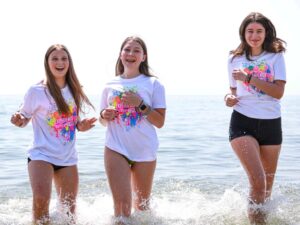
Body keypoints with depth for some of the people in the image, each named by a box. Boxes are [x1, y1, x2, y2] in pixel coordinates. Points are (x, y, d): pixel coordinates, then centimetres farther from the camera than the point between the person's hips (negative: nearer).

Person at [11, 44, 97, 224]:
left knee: (69, 210, 12)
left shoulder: (74, 90, 4)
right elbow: (24, 118, -3)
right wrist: (19, 121, -25)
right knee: (41, 199, -28)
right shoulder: (36, 91, -10)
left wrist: (81, 126, -5)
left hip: (68, 157, 5)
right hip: (42, 154, -5)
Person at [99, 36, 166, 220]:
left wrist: (140, 104, -17)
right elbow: (104, 121, 17)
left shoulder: (153, 84, 1)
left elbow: (160, 122, -4)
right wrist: (104, 115, -6)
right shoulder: (111, 85, 8)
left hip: (145, 150, 0)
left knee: (142, 204, 13)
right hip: (116, 148, 0)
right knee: (122, 202, -12)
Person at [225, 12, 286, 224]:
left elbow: (279, 92, -11)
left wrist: (249, 78, -17)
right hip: (243, 122, -1)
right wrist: (229, 98, -8)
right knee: (257, 180, -19)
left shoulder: (276, 57, 0)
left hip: (271, 124, 1)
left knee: (268, 183, 14)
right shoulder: (235, 59, 5)